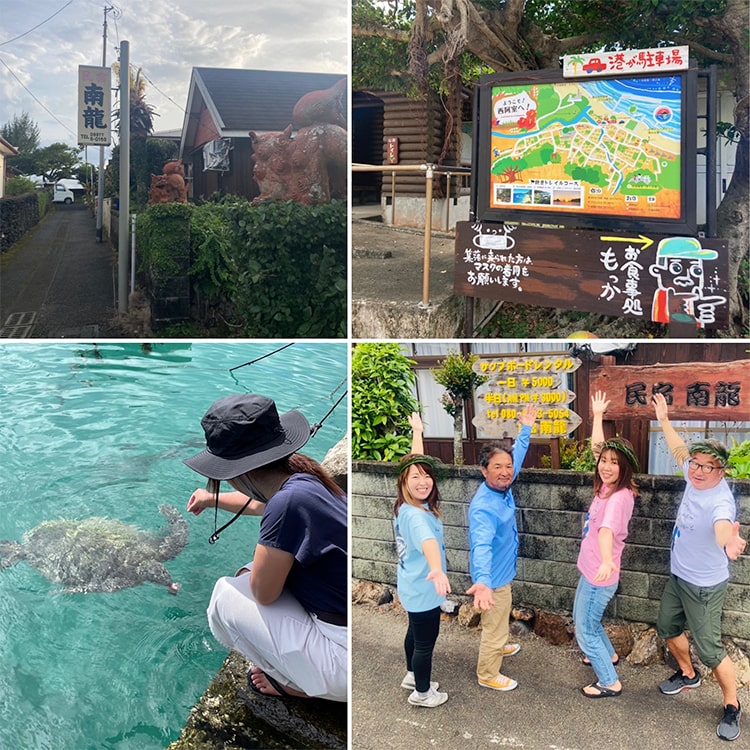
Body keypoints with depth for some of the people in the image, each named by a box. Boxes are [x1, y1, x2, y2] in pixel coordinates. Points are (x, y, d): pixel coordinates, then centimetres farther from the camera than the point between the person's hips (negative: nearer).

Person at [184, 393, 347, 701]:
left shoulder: (290, 502, -25)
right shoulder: (306, 478, 4)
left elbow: (263, 592, -16)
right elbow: (260, 503, 30)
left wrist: (262, 553, 5)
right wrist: (213, 498, 48)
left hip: (347, 663, -9)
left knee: (226, 596, 0)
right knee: (248, 575, 19)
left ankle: (298, 684, 9)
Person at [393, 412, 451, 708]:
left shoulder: (409, 505, -5)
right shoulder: (414, 515, -32)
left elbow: (415, 460, 8)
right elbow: (427, 540, -55)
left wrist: (417, 430, 20)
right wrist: (437, 570, -73)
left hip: (413, 585, 10)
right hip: (423, 588, -10)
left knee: (415, 631, 28)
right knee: (426, 641, 11)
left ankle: (412, 676, 49)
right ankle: (422, 692, 30)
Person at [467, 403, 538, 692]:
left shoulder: (503, 486, -11)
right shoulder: (484, 507, -37)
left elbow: (517, 456, 9)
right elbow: (481, 546, -52)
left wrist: (526, 429, 9)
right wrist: (482, 581, -67)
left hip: (502, 572, 9)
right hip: (494, 577, -9)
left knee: (499, 622, 33)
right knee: (494, 627, 11)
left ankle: (499, 646, 58)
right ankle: (487, 675, 31)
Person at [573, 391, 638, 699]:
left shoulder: (619, 497, -25)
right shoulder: (607, 486, -1)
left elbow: (606, 530, -45)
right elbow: (597, 447, 15)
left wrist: (607, 561, -61)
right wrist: (598, 415, 20)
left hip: (599, 577, -9)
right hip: (591, 571, 9)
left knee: (585, 632, 4)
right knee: (582, 619, 29)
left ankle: (610, 683, 20)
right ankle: (608, 655, 50)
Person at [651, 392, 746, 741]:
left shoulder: (720, 502, -34)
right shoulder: (695, 478, -11)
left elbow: (723, 527, -58)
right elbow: (680, 450, 10)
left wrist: (730, 542, -81)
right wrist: (664, 420, 16)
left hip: (704, 586, -8)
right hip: (678, 576, 8)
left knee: (709, 649, 0)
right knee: (668, 627, 23)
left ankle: (732, 706, 22)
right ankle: (688, 674, 48)